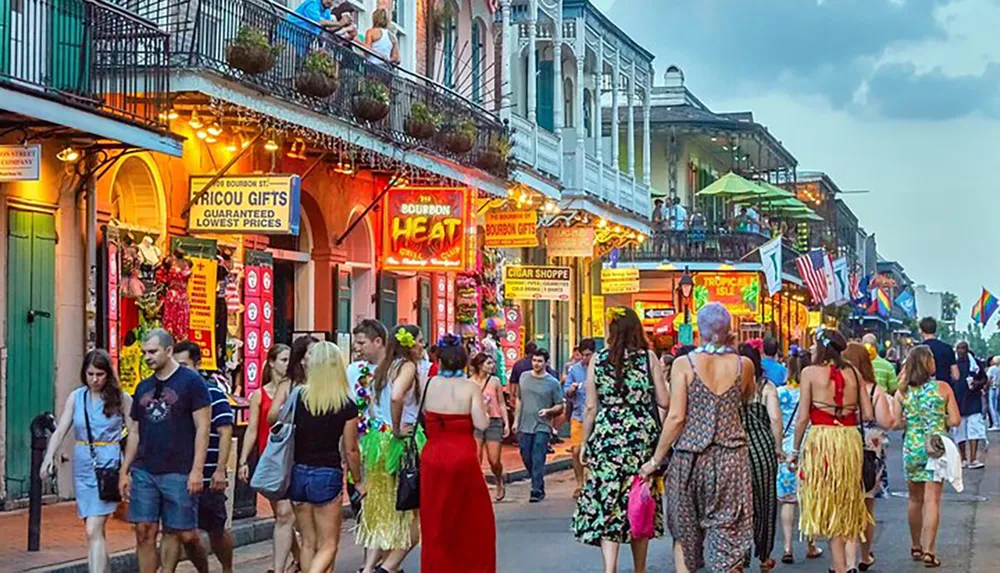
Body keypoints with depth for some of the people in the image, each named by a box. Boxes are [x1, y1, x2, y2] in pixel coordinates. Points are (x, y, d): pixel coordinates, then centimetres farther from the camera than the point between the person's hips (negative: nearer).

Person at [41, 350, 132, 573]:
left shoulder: (121, 398, -1)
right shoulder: (76, 397, 7)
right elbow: (60, 430, 2)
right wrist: (49, 456, -15)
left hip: (109, 464, -4)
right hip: (82, 465, 4)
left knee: (93, 530, -14)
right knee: (95, 531, 11)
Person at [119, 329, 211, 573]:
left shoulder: (191, 381, -3)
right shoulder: (143, 388, 14)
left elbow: (202, 428, -7)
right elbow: (135, 432, 18)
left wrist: (197, 470, -14)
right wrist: (124, 471, 11)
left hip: (178, 473, -5)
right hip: (144, 471, 5)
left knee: (184, 533, 0)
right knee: (144, 532, 0)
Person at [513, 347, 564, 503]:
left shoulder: (553, 383, -3)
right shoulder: (524, 377, 9)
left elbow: (560, 406, 0)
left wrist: (549, 411, -20)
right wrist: (516, 420, 14)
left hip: (542, 427, -4)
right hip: (524, 426, 4)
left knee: (538, 460, -9)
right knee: (527, 459, 9)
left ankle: (537, 491, -7)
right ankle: (539, 485, 27)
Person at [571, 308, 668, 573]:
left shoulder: (598, 360, 1)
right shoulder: (649, 358, -1)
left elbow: (591, 408, 2)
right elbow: (664, 402, -2)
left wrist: (585, 443, 11)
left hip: (606, 437, 0)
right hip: (643, 437, 0)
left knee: (607, 501, -1)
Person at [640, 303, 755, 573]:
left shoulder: (684, 364, -7)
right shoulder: (743, 365, 0)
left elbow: (676, 417, -11)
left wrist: (656, 460, -3)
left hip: (690, 457, -1)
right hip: (731, 457, 1)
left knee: (684, 533, 15)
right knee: (727, 534, 3)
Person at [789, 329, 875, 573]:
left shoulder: (810, 372, -3)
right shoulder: (853, 374, 7)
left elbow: (803, 417, -5)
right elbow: (868, 415, 6)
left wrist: (794, 450, 3)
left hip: (821, 438, -4)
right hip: (851, 439, 4)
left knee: (826, 505, 5)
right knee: (846, 505, 14)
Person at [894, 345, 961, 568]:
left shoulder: (902, 392, -2)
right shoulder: (943, 388, -6)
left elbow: (895, 423, -5)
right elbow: (955, 420, -7)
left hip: (912, 448, 2)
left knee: (916, 500, 16)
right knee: (932, 500, -2)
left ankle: (916, 547, 26)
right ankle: (929, 550, -8)